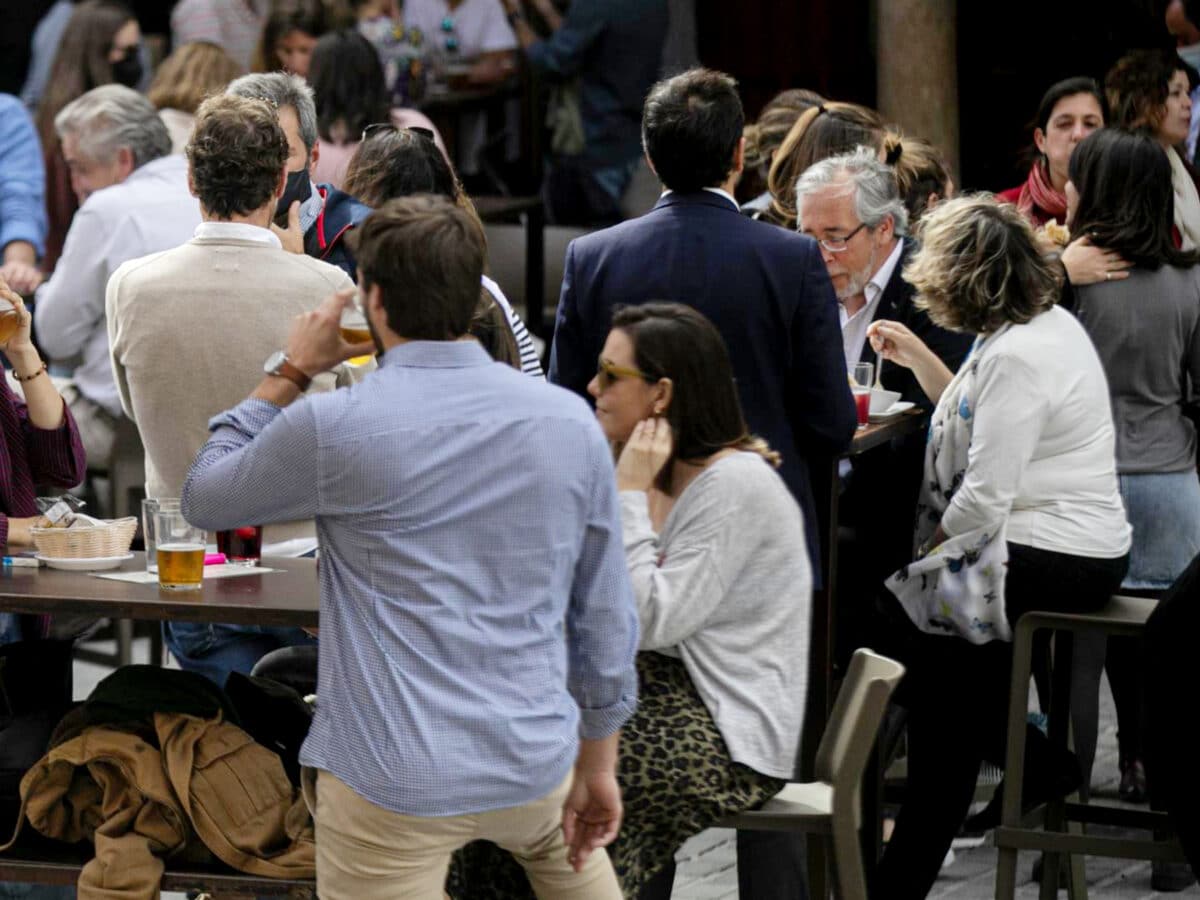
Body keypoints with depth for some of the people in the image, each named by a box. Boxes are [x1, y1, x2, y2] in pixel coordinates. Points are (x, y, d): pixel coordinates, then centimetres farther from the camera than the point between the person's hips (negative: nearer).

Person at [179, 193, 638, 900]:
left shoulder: (333, 428, -12)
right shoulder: (571, 422, -1)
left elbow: (205, 499, 8)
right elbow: (607, 620, 6)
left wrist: (288, 374, 15)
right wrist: (599, 766, 17)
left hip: (396, 786, -4)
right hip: (534, 762, 4)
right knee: (565, 843, 34)